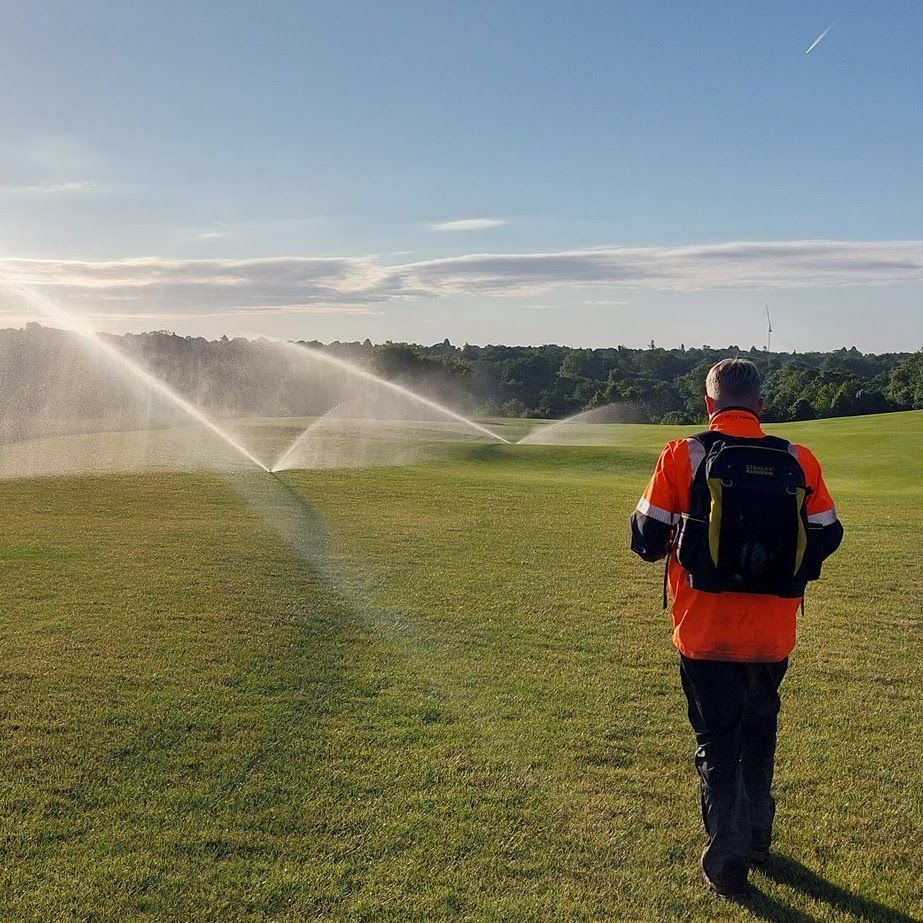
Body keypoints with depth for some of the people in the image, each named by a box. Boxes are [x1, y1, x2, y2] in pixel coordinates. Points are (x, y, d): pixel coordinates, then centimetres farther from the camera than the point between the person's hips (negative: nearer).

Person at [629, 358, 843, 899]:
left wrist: (659, 525, 16)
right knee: (760, 733, 24)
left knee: (717, 742, 11)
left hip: (705, 632, -3)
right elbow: (826, 538, 5)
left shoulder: (682, 457, -10)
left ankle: (727, 860, 10)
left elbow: (649, 542, -7)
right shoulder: (799, 462, -4)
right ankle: (757, 837, 39)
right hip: (773, 635, 3)